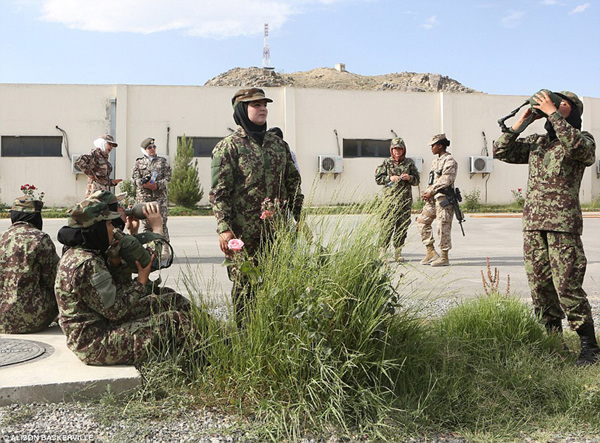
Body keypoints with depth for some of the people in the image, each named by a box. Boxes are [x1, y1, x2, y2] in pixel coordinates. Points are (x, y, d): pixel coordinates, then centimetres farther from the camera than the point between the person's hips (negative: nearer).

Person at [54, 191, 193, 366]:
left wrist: (115, 260, -2)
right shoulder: (87, 265, -25)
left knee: (174, 300, 11)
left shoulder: (76, 254, 7)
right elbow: (115, 310, -21)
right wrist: (142, 278, -9)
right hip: (96, 345, -11)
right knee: (178, 322, -14)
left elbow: (119, 290, 14)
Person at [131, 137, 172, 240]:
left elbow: (168, 177, 6)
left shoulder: (162, 161, 14)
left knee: (162, 222, -7)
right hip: (144, 196, 0)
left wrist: (157, 185, -11)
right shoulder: (139, 162, 13)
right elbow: (134, 178, 4)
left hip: (160, 194, 0)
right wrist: (144, 184, -15)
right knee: (147, 223, 0)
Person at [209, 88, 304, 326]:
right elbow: (219, 192, -8)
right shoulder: (228, 147, -3)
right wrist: (224, 228, -16)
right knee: (244, 287, 3)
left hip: (278, 230, 5)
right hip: (244, 232, -5)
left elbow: (293, 183, 19)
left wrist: (296, 217, 14)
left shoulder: (279, 144, 14)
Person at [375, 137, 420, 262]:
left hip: (405, 199, 3)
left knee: (403, 226, 4)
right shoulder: (386, 163, 6)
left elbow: (417, 180, 13)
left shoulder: (409, 163, 11)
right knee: (387, 225, -9)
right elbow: (378, 178, 4)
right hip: (390, 198, -3)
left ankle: (398, 252, 14)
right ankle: (383, 251, -3)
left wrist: (409, 178, -8)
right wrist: (390, 178, -11)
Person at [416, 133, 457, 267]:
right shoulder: (436, 161, 19)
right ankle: (431, 252, 11)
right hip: (433, 198, 9)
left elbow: (445, 180, -17)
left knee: (443, 227, -6)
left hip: (444, 198, -9)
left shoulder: (450, 161, -8)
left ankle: (444, 257, 1)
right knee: (422, 220, 6)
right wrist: (426, 192, 4)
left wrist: (431, 192, -16)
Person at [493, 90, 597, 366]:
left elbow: (577, 146, -19)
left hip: (563, 223, -5)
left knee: (567, 287, -10)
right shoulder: (535, 142, 19)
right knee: (540, 286, 6)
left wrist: (553, 113, -14)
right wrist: (522, 121, 6)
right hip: (532, 223, 5)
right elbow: (501, 152, 11)